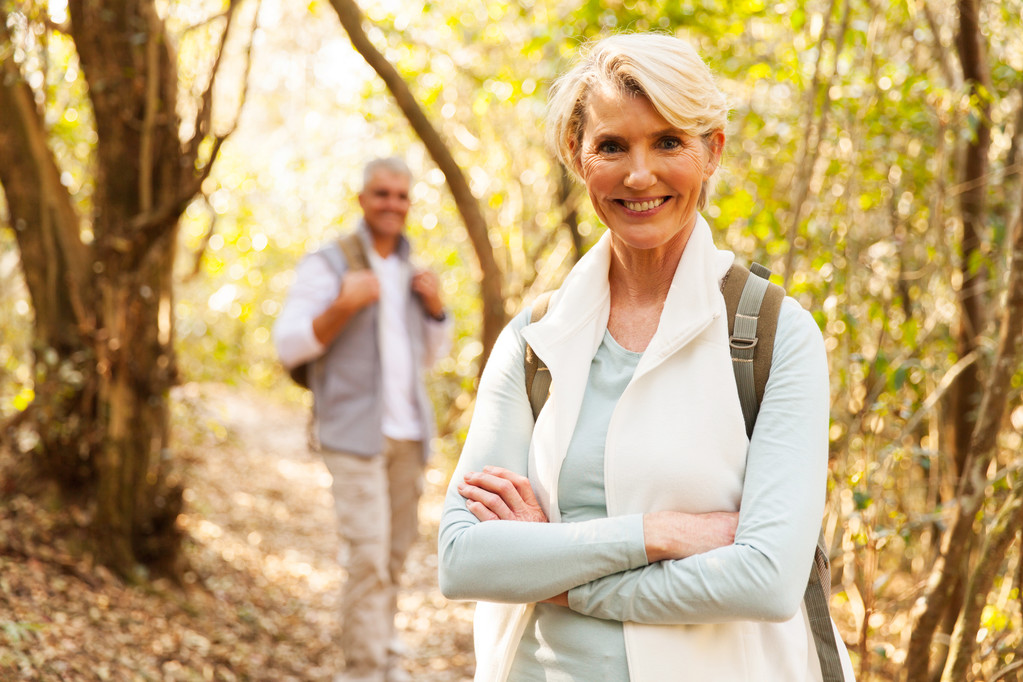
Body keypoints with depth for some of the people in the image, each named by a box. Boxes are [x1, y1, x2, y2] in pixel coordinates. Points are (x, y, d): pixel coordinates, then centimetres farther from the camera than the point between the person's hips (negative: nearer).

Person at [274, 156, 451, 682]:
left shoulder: (409, 271, 15)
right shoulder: (327, 265, -4)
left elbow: (431, 354, 21)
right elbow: (288, 345, -9)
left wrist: (435, 308, 1)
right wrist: (341, 308, -23)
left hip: (408, 432, 6)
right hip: (353, 431, -6)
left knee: (396, 551, 11)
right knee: (367, 554, -11)